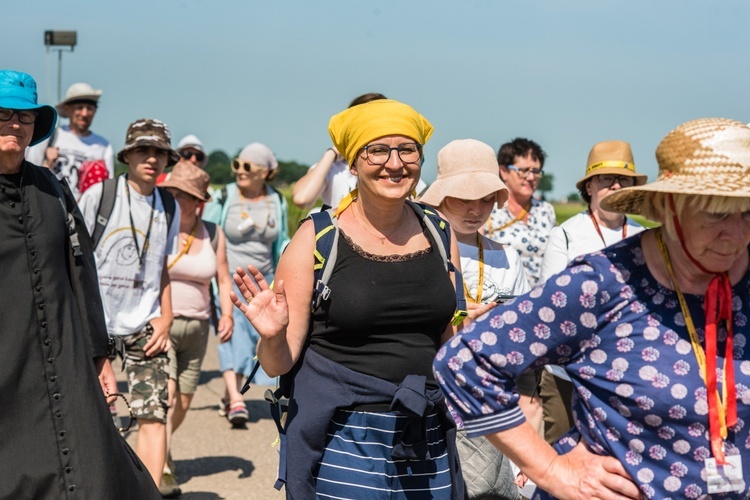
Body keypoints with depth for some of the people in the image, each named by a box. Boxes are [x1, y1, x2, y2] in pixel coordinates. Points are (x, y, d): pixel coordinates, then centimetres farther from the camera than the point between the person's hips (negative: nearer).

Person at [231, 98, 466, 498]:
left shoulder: (439, 236, 5)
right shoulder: (318, 237, -6)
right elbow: (280, 363, -5)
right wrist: (273, 337, -24)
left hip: (426, 444, 4)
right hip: (342, 441, -3)